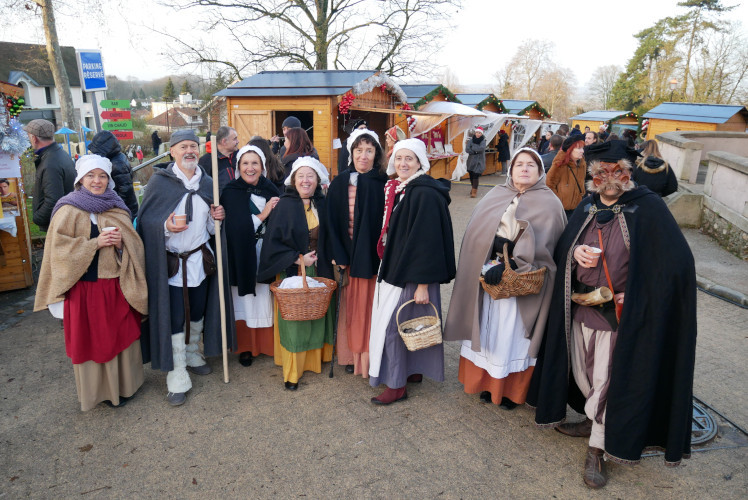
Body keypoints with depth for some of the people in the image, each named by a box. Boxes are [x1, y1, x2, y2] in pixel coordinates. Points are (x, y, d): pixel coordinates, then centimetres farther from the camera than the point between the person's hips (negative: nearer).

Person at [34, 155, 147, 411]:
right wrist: (95, 243, -18)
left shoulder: (117, 208, 9)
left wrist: (121, 243, -12)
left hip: (117, 285, 4)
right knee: (92, 339, 6)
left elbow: (135, 243, 9)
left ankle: (123, 382, 28)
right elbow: (59, 248, -9)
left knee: (121, 335, 11)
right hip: (85, 286, -3)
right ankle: (99, 389, 22)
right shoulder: (68, 210, -3)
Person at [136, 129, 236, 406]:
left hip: (200, 260, 5)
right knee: (174, 319, -1)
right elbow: (145, 221, -7)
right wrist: (167, 226, -25)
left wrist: (216, 218, -7)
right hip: (170, 263, -4)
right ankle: (177, 379, 11)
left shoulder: (207, 183, 8)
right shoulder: (160, 181, -5)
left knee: (198, 314, 16)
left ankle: (192, 357, 39)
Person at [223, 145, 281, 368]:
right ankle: (245, 347, 20)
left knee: (267, 300, 8)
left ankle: (267, 343, 24)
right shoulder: (230, 192, -5)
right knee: (246, 302, 5)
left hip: (267, 255, 3)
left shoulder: (270, 189, 5)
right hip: (243, 255, -2)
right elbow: (235, 228, -15)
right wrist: (262, 215, -18)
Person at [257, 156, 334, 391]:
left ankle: (313, 360, 27)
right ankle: (292, 372, 11)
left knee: (316, 316, 9)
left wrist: (325, 259, 0)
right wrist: (297, 259, -16)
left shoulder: (322, 205, 5)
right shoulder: (284, 206, -7)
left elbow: (328, 238, 14)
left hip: (318, 272, 4)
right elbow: (272, 241, -11)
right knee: (293, 318, -1)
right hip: (292, 272, -4)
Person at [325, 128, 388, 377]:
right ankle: (353, 356, 23)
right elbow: (332, 222, 0)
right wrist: (337, 256, -7)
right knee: (351, 306, 9)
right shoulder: (339, 183, 3)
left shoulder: (383, 184, -1)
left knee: (370, 306, 5)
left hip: (374, 255, -1)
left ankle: (369, 358, 18)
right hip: (349, 255, 2)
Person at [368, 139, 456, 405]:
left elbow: (428, 240, -22)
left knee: (392, 325, -1)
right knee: (405, 324, 17)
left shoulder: (425, 194, -19)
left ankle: (397, 385, 14)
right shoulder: (396, 188, 7)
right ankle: (413, 371, 34)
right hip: (395, 268, 8)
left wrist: (423, 283, -22)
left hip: (411, 273, -8)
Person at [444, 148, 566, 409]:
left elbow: (540, 246, -13)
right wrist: (481, 266, -11)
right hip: (485, 276, 4)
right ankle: (487, 381, 27)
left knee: (512, 332, 3)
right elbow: (475, 235, 4)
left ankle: (511, 389, 21)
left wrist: (508, 265, -22)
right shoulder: (494, 197, 9)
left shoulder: (549, 204, -1)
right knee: (487, 328, 10)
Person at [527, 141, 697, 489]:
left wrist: (638, 294, -17)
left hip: (621, 313, -5)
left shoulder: (647, 208, -11)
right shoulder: (587, 206, 4)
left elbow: (677, 262, -13)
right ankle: (594, 421, 42)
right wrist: (575, 251, -11)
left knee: (607, 381, 3)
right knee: (584, 372, 17)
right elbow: (561, 247, 12)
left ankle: (597, 450, 19)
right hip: (580, 306, 5)